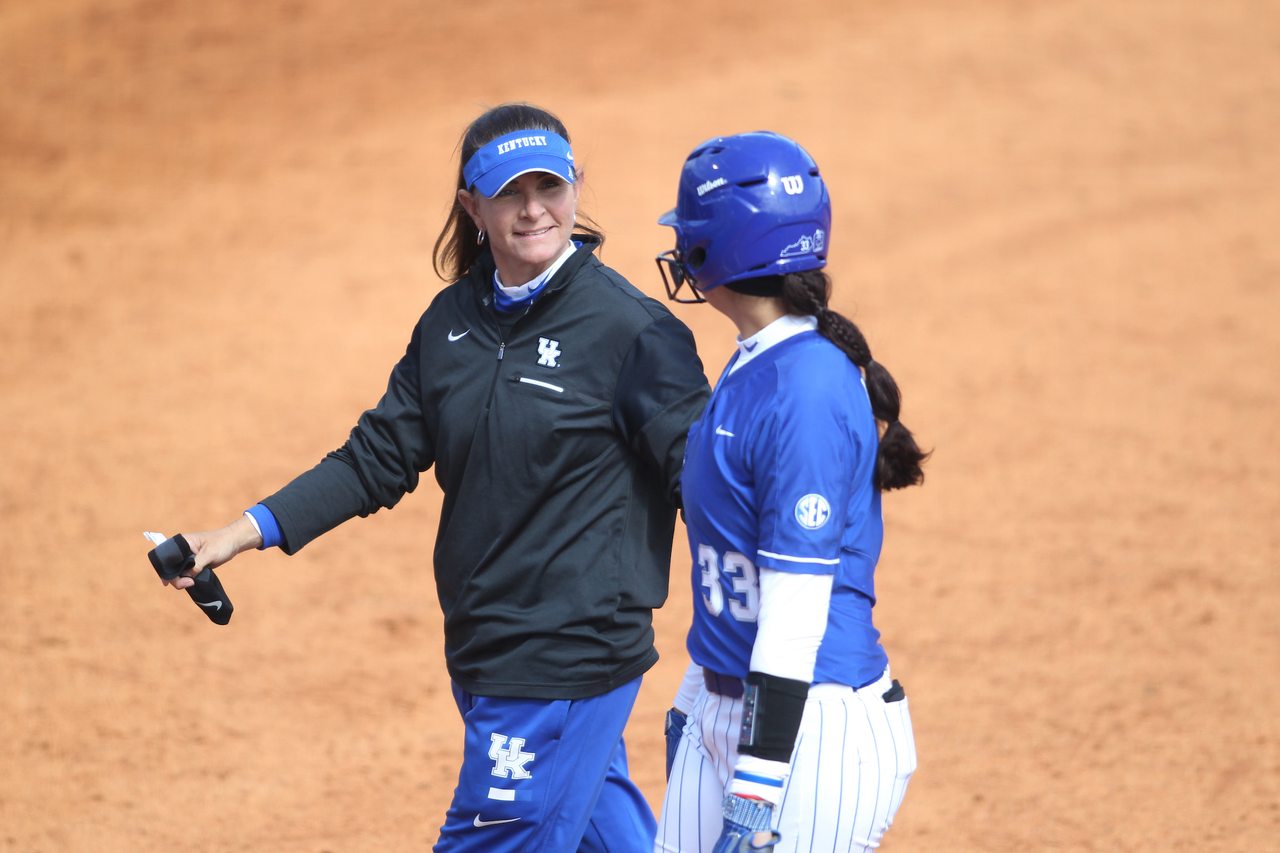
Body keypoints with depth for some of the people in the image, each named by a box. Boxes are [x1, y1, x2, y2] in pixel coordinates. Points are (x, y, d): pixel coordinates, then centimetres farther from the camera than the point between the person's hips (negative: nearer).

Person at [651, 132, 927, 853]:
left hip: (813, 724, -9)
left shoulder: (806, 392, -19)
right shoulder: (751, 369, 10)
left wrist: (755, 793, -23)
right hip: (723, 708, 9)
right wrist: (691, 712, 24)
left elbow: (798, 603, -22)